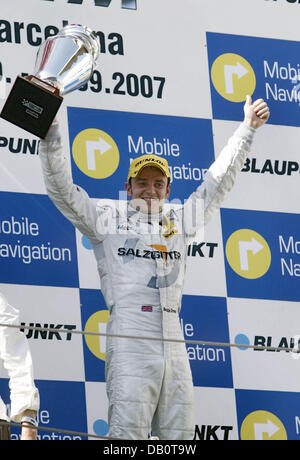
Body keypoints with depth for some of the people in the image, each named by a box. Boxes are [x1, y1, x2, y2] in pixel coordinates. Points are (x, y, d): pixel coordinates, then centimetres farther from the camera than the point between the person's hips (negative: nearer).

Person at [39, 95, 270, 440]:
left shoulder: (179, 223, 21)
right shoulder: (108, 219, 11)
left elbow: (218, 181, 28)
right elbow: (61, 188, 6)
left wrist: (247, 129, 28)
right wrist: (50, 130, -3)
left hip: (174, 345, 5)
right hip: (129, 343, -5)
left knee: (179, 435, 0)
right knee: (128, 435, -14)